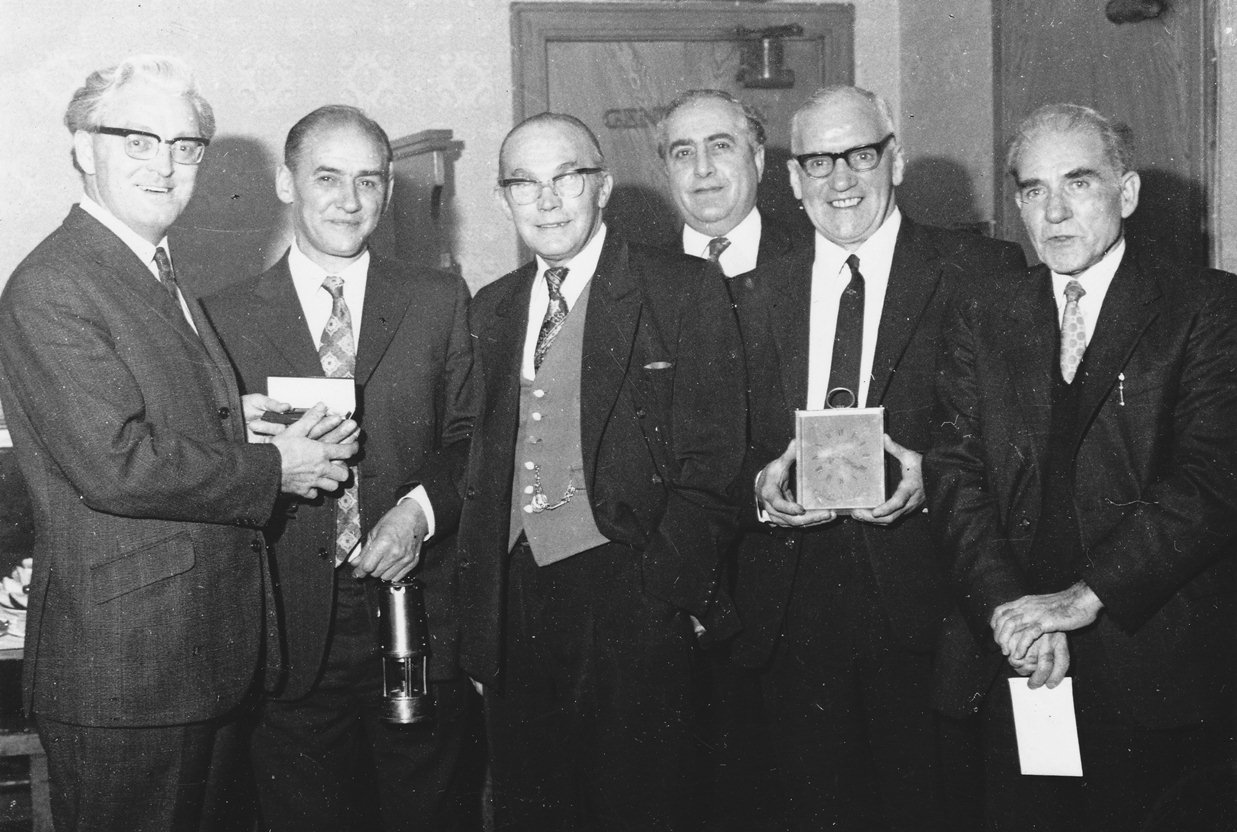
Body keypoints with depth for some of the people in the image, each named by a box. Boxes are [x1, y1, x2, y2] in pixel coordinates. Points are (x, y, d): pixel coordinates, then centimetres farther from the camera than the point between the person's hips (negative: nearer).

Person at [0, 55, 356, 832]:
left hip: (201, 646, 10)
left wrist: (235, 415, 1)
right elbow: (114, 465, -24)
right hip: (120, 660, -9)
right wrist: (272, 468, -15)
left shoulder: (160, 278, 15)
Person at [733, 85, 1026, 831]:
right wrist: (760, 481, -7)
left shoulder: (980, 272, 0)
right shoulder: (761, 295, 12)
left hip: (919, 600, -3)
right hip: (793, 605, 3)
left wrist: (934, 474, -18)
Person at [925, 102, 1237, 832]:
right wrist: (1007, 607, -14)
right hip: (1018, 664, 3)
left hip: (1161, 666, -3)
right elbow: (957, 472, 1)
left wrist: (1087, 595, -19)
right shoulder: (984, 322, 10)